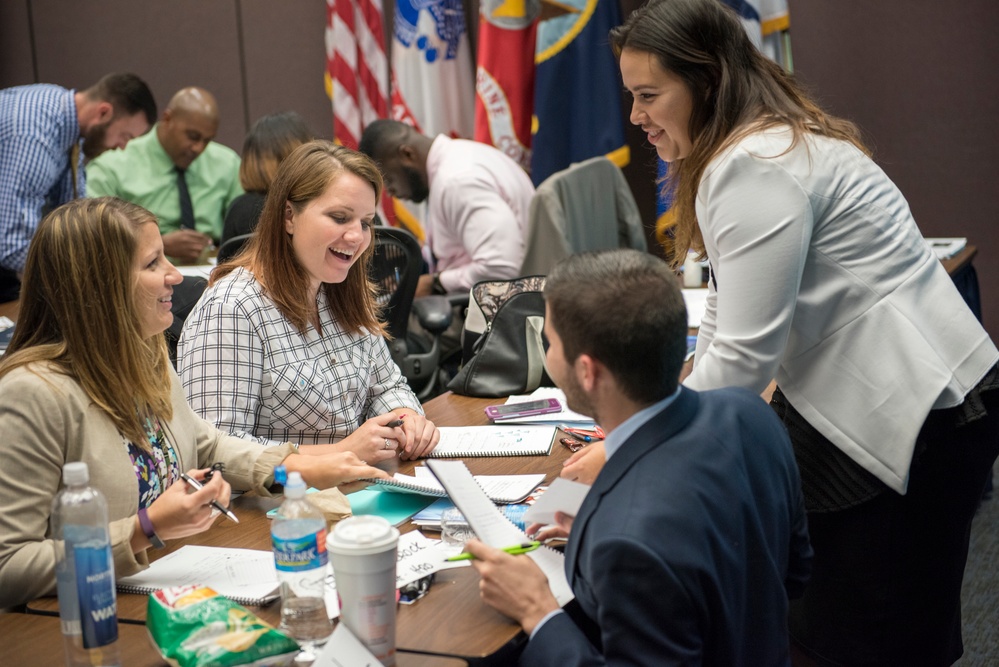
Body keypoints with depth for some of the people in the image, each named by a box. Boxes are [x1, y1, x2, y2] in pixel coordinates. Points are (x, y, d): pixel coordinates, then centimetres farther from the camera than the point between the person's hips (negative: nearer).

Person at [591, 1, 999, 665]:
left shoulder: (755, 167, -19)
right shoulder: (772, 140, 13)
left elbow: (744, 355, -22)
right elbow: (732, 310, 16)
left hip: (912, 421, -10)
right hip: (850, 407, 10)